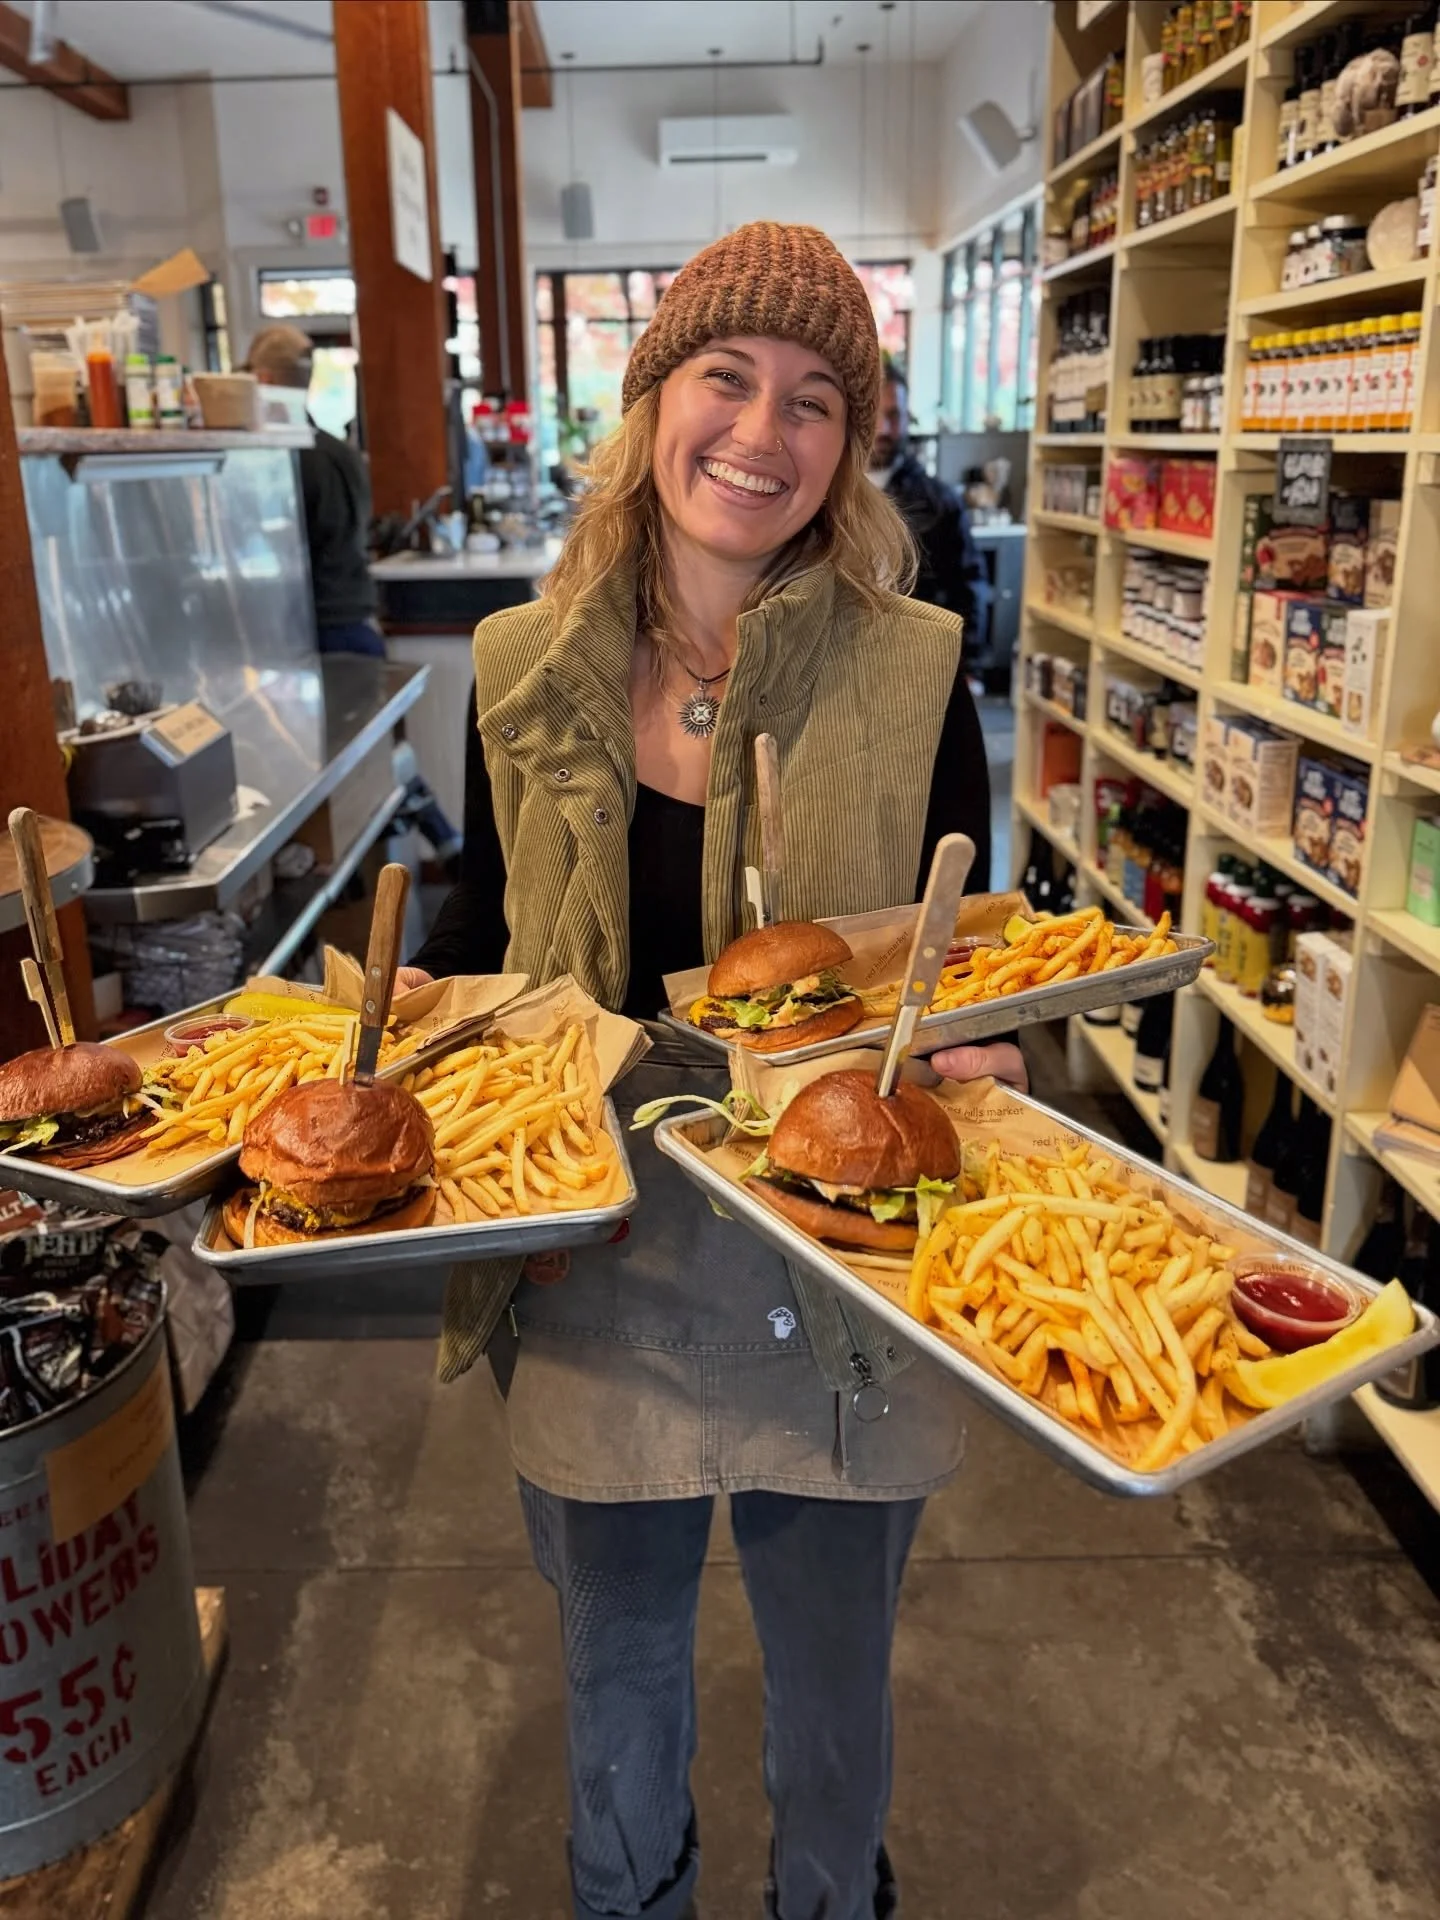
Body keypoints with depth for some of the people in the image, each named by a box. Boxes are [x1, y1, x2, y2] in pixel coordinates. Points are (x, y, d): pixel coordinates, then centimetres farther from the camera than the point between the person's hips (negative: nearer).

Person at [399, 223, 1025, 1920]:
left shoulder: (909, 675, -10)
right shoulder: (525, 671, -4)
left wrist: (967, 1064, -25)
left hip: (835, 1256, -1)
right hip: (595, 1260, 2)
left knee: (831, 1680, 24)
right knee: (615, 1659, 26)